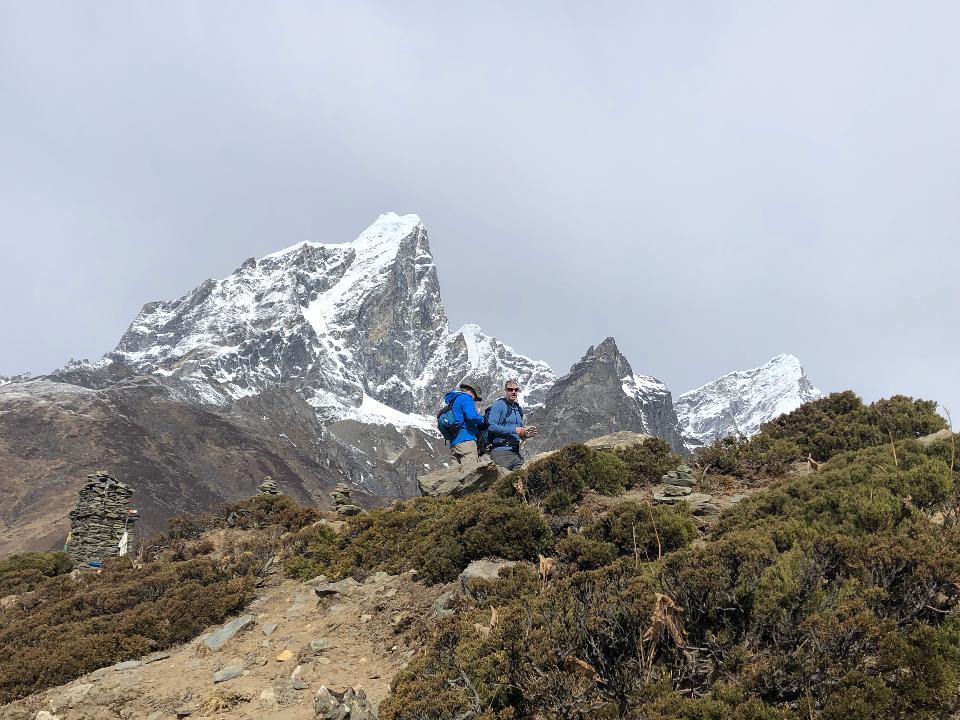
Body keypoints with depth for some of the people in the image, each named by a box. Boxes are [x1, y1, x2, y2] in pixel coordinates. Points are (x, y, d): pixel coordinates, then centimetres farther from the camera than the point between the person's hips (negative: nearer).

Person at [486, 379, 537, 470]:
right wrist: (514, 430, -18)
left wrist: (527, 434, 4)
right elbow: (491, 426, -17)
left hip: (516, 452, 8)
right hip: (501, 452, -7)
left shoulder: (518, 409, 20)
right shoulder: (499, 405, -4)